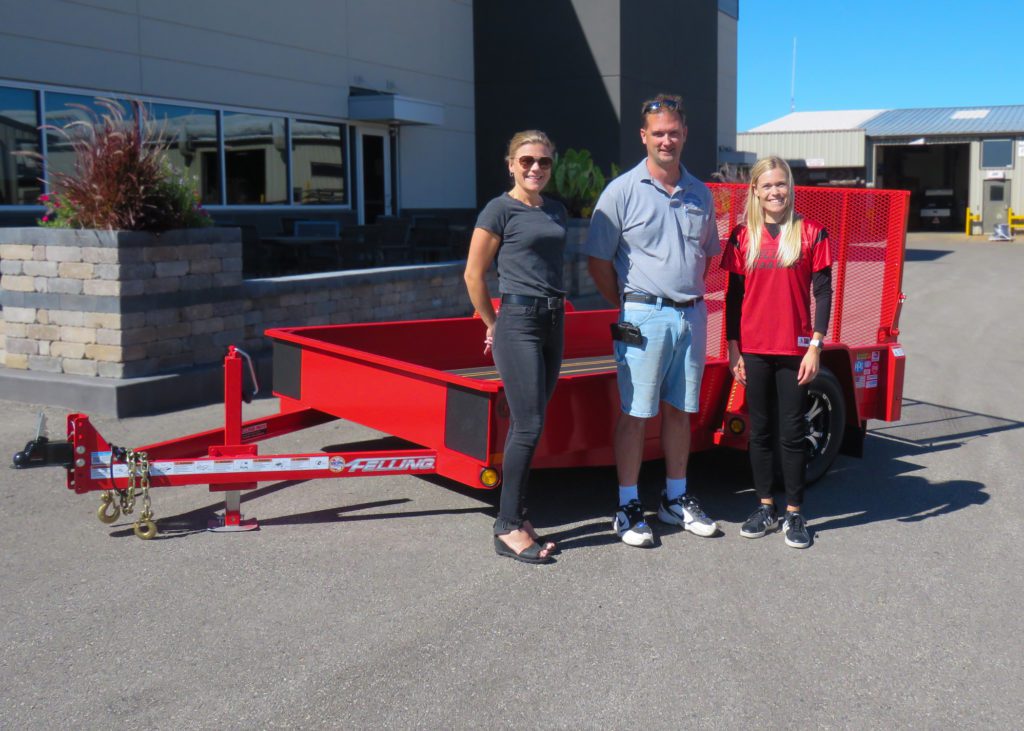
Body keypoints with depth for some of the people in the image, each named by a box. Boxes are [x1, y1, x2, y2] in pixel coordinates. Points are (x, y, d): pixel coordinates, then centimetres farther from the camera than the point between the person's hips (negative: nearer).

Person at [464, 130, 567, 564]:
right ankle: (508, 528, -2)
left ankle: (514, 516, 18)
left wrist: (554, 306, 15)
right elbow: (474, 275, -3)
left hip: (553, 321, 7)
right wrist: (494, 326, 2)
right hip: (518, 321, -7)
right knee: (529, 425, -10)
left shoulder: (556, 212, 14)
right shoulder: (500, 210, -6)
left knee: (526, 425, 10)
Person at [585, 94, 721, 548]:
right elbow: (598, 260, -3)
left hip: (692, 316, 5)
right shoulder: (623, 192, -4)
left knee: (678, 410, 13)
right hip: (645, 318, -5)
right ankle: (628, 508, 7)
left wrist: (691, 295, 11)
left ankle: (675, 499, 24)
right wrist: (629, 305, 0)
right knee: (635, 413, -1)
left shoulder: (700, 195, 11)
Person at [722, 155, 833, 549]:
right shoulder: (743, 236, 4)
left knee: (792, 433, 4)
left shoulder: (810, 233, -2)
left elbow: (823, 293, -2)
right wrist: (733, 348, 3)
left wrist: (815, 346, -7)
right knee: (761, 431, 10)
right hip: (754, 350, 2)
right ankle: (765, 507, 22)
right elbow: (734, 294, 7)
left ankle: (794, 513, 14)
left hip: (795, 350, -2)